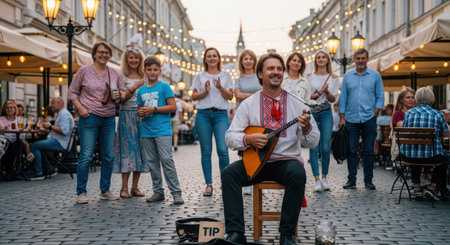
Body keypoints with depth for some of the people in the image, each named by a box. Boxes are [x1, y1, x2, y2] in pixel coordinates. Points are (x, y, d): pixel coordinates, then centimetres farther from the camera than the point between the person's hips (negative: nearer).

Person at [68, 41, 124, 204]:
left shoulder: (115, 74, 10)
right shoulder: (84, 70, 0)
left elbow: (122, 92, 17)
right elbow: (72, 92, 2)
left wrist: (119, 95, -6)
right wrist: (80, 108, -11)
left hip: (109, 119, 4)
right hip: (89, 117, -4)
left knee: (108, 156, 7)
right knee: (86, 156, -6)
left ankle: (105, 190, 19)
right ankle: (81, 192, 3)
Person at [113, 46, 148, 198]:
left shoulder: (144, 77, 12)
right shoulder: (122, 76, 2)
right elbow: (121, 99, -6)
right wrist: (134, 87, -16)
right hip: (127, 115, -4)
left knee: (140, 148, 3)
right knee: (128, 147, -6)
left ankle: (135, 187, 10)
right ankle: (124, 188, -1)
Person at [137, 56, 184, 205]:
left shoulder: (164, 87, -1)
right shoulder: (141, 90, 15)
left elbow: (173, 107, -7)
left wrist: (154, 109, -13)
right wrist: (140, 112, -1)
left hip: (162, 130, -6)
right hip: (146, 131, 6)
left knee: (166, 160, -11)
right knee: (152, 163, 8)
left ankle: (176, 192, -7)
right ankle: (158, 191, 17)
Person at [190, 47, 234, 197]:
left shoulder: (225, 75, 11)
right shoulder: (200, 76, 11)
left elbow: (230, 96, 6)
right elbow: (194, 96, 8)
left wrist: (220, 87, -10)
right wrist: (205, 91, -9)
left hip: (221, 114, -1)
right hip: (203, 114, 1)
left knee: (223, 150, -11)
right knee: (206, 151, 2)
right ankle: (209, 184, 9)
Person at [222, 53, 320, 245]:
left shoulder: (296, 104, 4)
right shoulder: (249, 104, 7)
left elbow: (312, 143, 1)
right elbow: (230, 137, 3)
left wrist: (306, 128, -21)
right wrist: (248, 139, -17)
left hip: (287, 160, -1)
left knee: (298, 173, -33)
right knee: (229, 173, -24)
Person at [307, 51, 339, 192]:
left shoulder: (334, 78, 9)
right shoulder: (309, 77, 8)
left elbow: (333, 99, 5)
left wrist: (327, 91, -15)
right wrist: (319, 92, -13)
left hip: (326, 113, 1)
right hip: (311, 112, 0)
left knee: (325, 148, -3)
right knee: (313, 148, -6)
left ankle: (324, 178, 9)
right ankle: (317, 180, -4)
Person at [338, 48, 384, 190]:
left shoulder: (375, 75, 6)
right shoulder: (348, 76, 9)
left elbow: (380, 97, 6)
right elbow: (343, 98, 9)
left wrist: (374, 113, -6)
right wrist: (342, 117, 2)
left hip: (369, 119, -1)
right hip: (351, 119, 1)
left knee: (368, 150, 3)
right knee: (352, 150, 2)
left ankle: (368, 180, 11)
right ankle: (351, 180, 8)